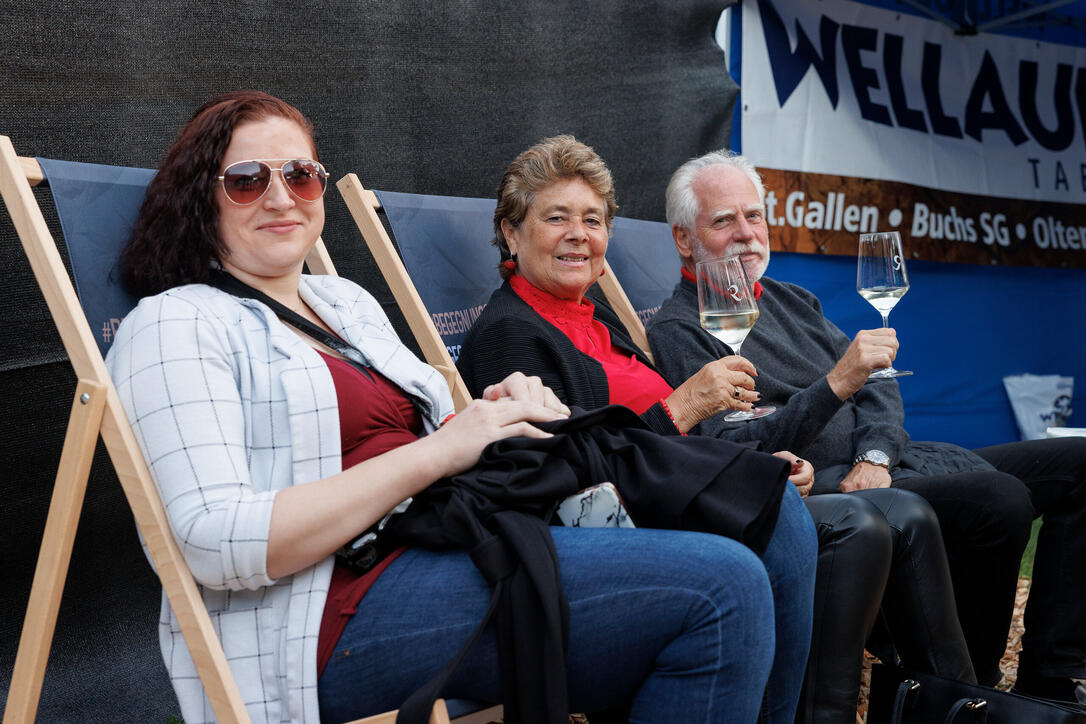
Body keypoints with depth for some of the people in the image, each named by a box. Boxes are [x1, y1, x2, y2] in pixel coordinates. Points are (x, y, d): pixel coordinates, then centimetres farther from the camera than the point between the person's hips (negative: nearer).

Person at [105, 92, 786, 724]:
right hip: (349, 610, -8)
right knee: (722, 589, -23)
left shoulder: (348, 301, 23)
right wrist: (437, 451, -15)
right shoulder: (176, 326, -1)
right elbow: (216, 541, -15)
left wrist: (497, 415, 1)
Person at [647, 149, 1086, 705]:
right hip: (819, 487, -9)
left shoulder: (789, 300, 22)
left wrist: (875, 455, -7)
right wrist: (835, 386, -25)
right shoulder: (677, 331, -3)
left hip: (889, 457, 9)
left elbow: (877, 385, 15)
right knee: (999, 499, -30)